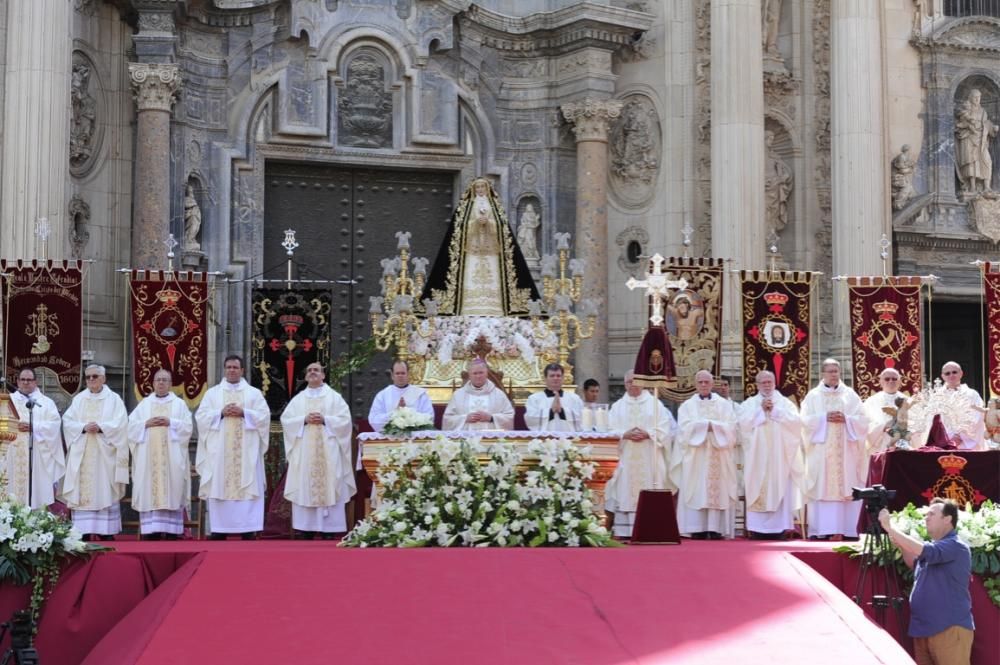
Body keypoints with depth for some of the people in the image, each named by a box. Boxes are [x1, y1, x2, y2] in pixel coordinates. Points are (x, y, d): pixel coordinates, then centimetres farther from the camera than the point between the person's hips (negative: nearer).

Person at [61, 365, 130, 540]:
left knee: (105, 490, -4)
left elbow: (121, 423, -5)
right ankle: (82, 529, -2)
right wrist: (83, 427, -15)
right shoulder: (78, 399, 12)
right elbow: (67, 421, 3)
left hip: (104, 453, -2)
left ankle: (105, 530, -3)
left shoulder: (114, 399, 6)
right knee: (82, 490, -3)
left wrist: (101, 427, -19)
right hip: (82, 453, 2)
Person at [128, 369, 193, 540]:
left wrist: (170, 423, -12)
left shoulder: (179, 404, 10)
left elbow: (188, 426, 0)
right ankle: (152, 529, -5)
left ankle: (171, 529, -7)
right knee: (149, 490, -5)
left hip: (172, 456, -1)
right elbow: (131, 425, 7)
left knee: (172, 490, -7)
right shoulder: (144, 404, 14)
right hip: (148, 456, 2)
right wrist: (146, 424, -9)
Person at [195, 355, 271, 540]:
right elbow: (201, 416, 3)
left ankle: (248, 530, -7)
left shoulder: (254, 393, 10)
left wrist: (243, 413, -12)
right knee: (220, 487, -4)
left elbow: (264, 416, 0)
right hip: (220, 451, 1)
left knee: (247, 487, -6)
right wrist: (221, 413, -11)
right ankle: (219, 529, -3)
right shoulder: (212, 393, 12)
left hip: (246, 451, -1)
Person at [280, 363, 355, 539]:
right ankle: (307, 528, 0)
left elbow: (345, 419, -2)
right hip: (304, 452, 2)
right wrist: (304, 420, -11)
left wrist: (325, 419, -14)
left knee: (329, 487, -5)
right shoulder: (298, 399, 12)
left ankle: (329, 528, -4)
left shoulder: (334, 397, 7)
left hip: (328, 451, -2)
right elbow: (285, 420, 4)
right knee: (305, 488, -3)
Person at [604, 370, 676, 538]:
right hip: (626, 458, 1)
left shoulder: (655, 404, 10)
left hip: (649, 459, -1)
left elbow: (664, 429, 2)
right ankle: (624, 531, -6)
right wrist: (625, 434, -14)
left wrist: (647, 434, -14)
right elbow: (610, 430, 3)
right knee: (625, 492, -5)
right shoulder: (618, 406, 13)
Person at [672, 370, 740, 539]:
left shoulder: (724, 404, 12)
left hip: (718, 457, 0)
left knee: (718, 490, -6)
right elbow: (685, 427, -3)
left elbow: (730, 427, 0)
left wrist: (711, 426, -12)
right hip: (695, 457, 0)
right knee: (696, 491, -7)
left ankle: (716, 528, -7)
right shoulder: (687, 406, 12)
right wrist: (707, 425, -10)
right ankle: (697, 529, -8)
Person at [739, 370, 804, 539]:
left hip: (780, 455, 0)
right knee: (759, 490, -6)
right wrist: (761, 410, -9)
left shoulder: (785, 402, 11)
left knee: (780, 489, -5)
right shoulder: (749, 403, 10)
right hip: (758, 455, 0)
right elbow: (744, 423, -5)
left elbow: (795, 421, -4)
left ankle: (780, 528, -5)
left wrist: (775, 410, -8)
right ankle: (758, 528, -6)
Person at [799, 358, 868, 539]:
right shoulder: (813, 396, 8)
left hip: (845, 451, 1)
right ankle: (821, 529, -7)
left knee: (844, 487, -4)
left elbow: (862, 420, 4)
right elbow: (806, 420, -2)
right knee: (822, 488, -6)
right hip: (821, 451, -1)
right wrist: (824, 418, -14)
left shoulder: (850, 395, 10)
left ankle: (844, 528, -4)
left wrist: (845, 419, -12)